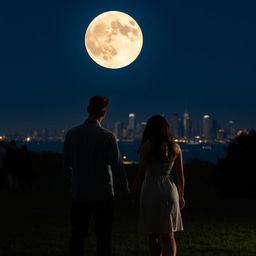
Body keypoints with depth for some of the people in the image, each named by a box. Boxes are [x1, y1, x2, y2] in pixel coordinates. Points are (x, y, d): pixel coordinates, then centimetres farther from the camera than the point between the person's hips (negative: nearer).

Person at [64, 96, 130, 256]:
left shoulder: (72, 134, -5)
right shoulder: (107, 137, -14)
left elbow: (68, 162, 7)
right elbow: (117, 167, -11)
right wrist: (125, 190, 2)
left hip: (79, 193, 3)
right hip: (102, 194, -3)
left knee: (78, 234, 13)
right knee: (103, 236, 8)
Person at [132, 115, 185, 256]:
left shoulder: (146, 147, -9)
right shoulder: (175, 147, 2)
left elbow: (141, 174, -8)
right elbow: (180, 175, 5)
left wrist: (134, 192, 6)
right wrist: (181, 196, 15)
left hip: (151, 191, -3)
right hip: (169, 192, 3)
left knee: (153, 236, 10)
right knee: (168, 235, 7)